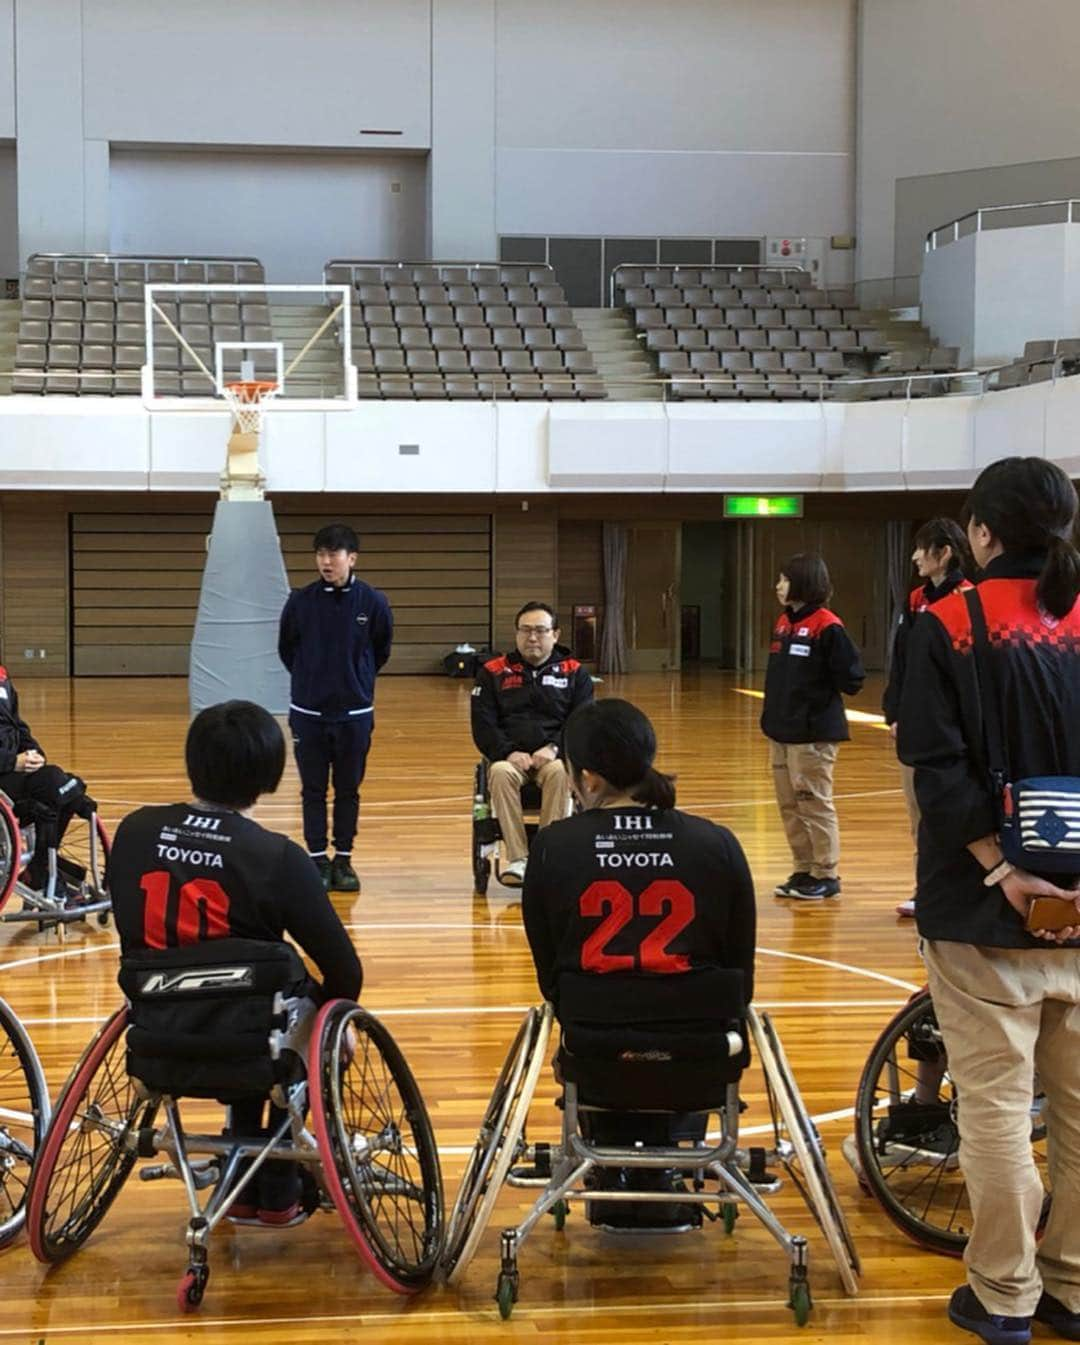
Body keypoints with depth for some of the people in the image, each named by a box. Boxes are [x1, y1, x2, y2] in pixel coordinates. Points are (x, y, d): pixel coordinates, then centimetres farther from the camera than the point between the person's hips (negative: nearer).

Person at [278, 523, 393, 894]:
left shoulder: (373, 602, -7)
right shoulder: (300, 601, -6)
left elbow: (380, 651, 8)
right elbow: (286, 649, 8)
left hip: (355, 712, 0)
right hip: (308, 712, 0)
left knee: (348, 790, 9)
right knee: (313, 790, 6)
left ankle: (344, 860, 18)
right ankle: (318, 860, 14)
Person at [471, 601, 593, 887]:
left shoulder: (574, 673, 12)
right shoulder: (492, 672, 12)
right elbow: (482, 725, 4)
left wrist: (554, 748, -15)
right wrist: (509, 752, -13)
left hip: (554, 757, 0)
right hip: (509, 757, 0)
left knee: (559, 772, -36)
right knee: (500, 773, -35)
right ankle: (516, 859, -36)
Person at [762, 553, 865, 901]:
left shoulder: (826, 626, -14)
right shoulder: (783, 623, 11)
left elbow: (850, 676, -15)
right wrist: (772, 715, 12)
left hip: (813, 733, -8)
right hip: (781, 730, 8)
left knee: (815, 804, -1)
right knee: (789, 805, 13)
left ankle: (826, 875, 7)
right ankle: (804, 870, 22)